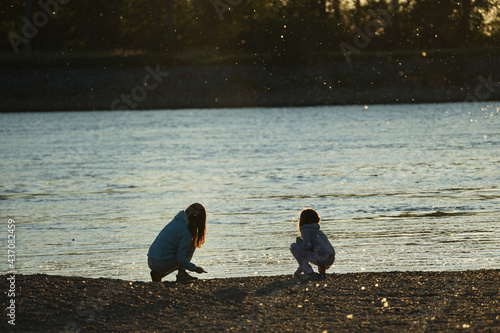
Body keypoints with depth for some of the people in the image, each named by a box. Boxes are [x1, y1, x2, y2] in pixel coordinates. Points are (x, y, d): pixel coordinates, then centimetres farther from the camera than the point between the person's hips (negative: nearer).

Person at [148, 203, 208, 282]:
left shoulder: (176, 221, 12)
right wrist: (195, 268, 2)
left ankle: (158, 274, 15)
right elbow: (181, 259, -12)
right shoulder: (186, 231, -13)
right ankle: (181, 274, 1)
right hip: (162, 263, -8)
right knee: (191, 243, 1)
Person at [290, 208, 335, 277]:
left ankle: (307, 271, -2)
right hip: (330, 261, 7)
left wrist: (299, 241, 10)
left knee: (293, 246, 4)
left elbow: (307, 245, -12)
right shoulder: (319, 231, 29)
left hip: (320, 258, -7)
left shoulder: (305, 229, 5)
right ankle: (322, 269, 14)